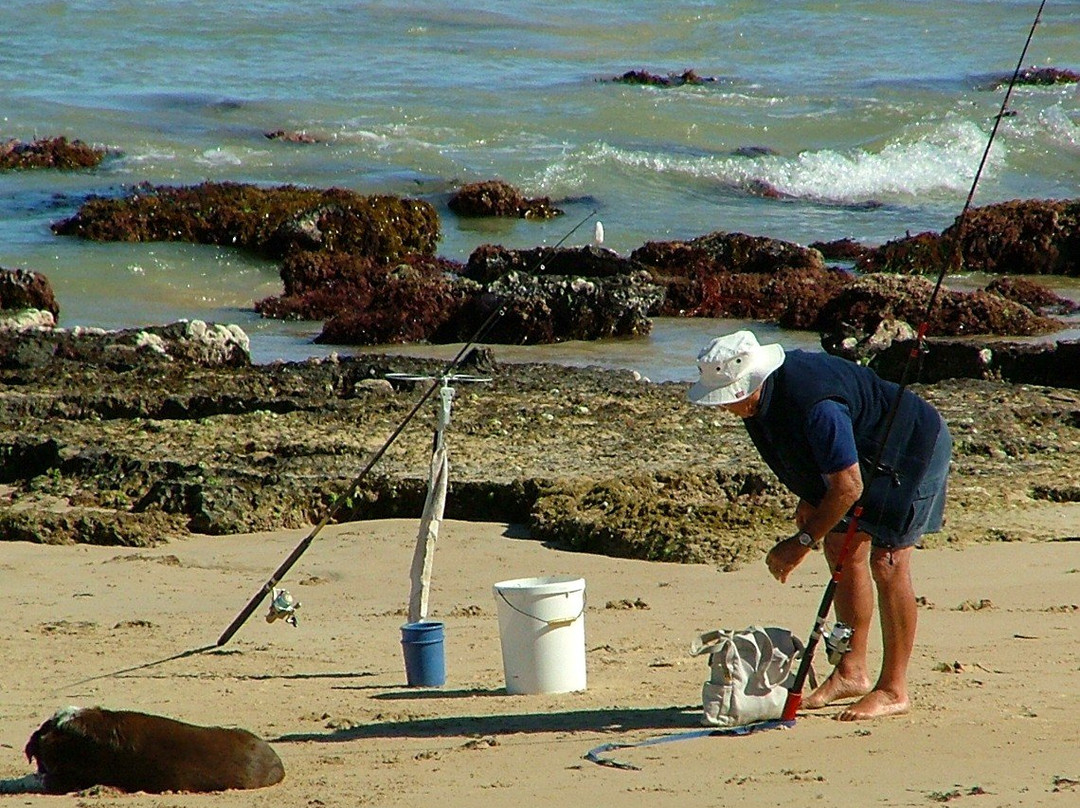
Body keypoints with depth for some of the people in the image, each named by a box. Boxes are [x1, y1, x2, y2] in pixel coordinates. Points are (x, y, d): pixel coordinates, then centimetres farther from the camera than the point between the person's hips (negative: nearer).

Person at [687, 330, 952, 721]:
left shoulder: (813, 406, -38)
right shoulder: (762, 398, -10)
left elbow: (847, 487, -34)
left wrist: (802, 542, -28)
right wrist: (810, 498, 11)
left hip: (915, 448, -10)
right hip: (865, 456, 10)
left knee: (887, 561, -14)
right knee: (843, 551, 9)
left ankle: (894, 689, -9)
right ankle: (851, 672, 17)